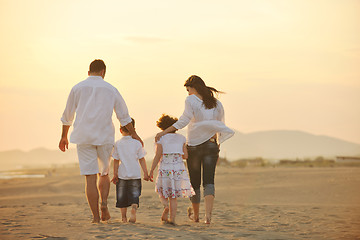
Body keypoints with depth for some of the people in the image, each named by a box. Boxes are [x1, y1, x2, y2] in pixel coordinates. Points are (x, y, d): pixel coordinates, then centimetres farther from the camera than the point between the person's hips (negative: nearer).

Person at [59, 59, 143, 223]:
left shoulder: (77, 88, 6)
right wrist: (133, 134, 21)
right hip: (105, 137, 1)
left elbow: (67, 116, 11)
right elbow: (124, 116, 10)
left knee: (90, 178, -1)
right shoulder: (110, 89, 5)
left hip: (84, 138, 0)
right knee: (104, 174, 19)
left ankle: (95, 216, -4)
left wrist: (64, 136, 23)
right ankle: (104, 203, -4)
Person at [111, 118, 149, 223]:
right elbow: (141, 159, -1)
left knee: (122, 197, 11)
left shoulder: (117, 144, -2)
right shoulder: (137, 143, -3)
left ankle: (123, 217, 14)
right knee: (134, 195, 5)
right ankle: (134, 208, -21)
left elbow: (116, 161, 1)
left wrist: (115, 174, 7)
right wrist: (145, 173, 5)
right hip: (135, 174, -1)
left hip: (122, 175, 1)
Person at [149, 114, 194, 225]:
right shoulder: (181, 138, 7)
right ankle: (172, 219, 2)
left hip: (165, 169, -2)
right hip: (178, 169, 2)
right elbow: (185, 156, 7)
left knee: (163, 192, 17)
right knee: (173, 196, 10)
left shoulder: (160, 138, -1)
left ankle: (166, 205, -13)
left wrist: (151, 170, -1)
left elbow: (157, 156, -6)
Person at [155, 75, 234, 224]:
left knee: (195, 182, 12)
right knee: (209, 181, -2)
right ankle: (208, 214, -20)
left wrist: (164, 132, -16)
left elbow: (184, 120, -18)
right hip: (211, 145, 3)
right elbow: (220, 127, 11)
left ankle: (195, 215, 28)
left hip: (194, 146, -3)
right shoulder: (216, 103, 8)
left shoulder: (191, 100, -7)